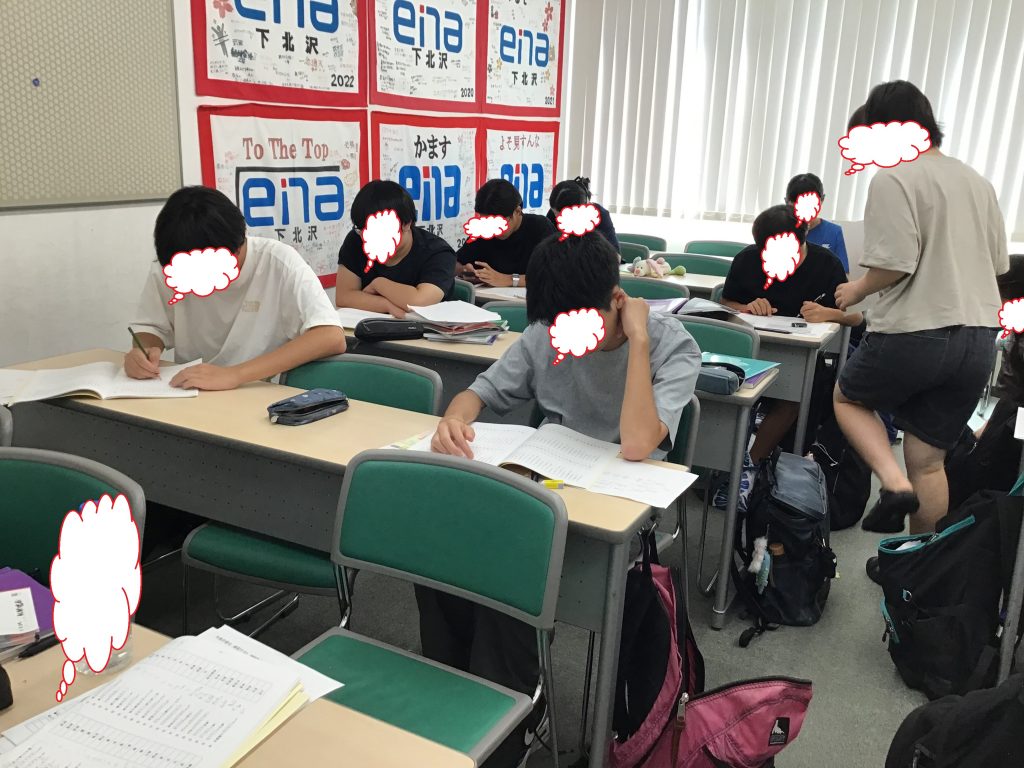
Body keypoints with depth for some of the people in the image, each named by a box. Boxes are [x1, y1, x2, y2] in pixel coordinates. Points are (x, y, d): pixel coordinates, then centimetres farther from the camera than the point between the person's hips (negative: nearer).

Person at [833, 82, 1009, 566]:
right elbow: (998, 264, 17)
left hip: (914, 334, -7)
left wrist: (857, 290, 0)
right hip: (979, 338, 7)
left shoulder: (893, 179, -9)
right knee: (928, 459, 14)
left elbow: (895, 264, -18)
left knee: (847, 398, 21)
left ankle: (894, 483, 0)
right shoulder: (977, 181, 14)